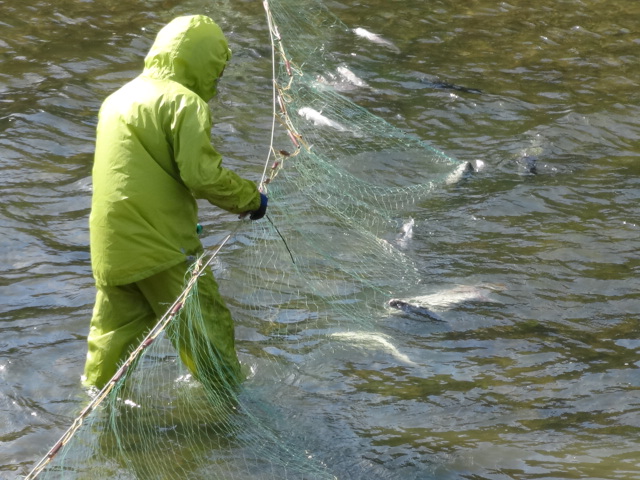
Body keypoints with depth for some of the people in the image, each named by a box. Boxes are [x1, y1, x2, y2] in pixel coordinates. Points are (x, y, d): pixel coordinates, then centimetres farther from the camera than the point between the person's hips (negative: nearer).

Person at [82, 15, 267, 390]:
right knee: (207, 327, 2)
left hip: (110, 244, 8)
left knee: (114, 332, 17)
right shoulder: (184, 102, -10)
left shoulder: (119, 98, 17)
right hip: (160, 244, -8)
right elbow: (202, 174, -18)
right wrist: (251, 198, -3)